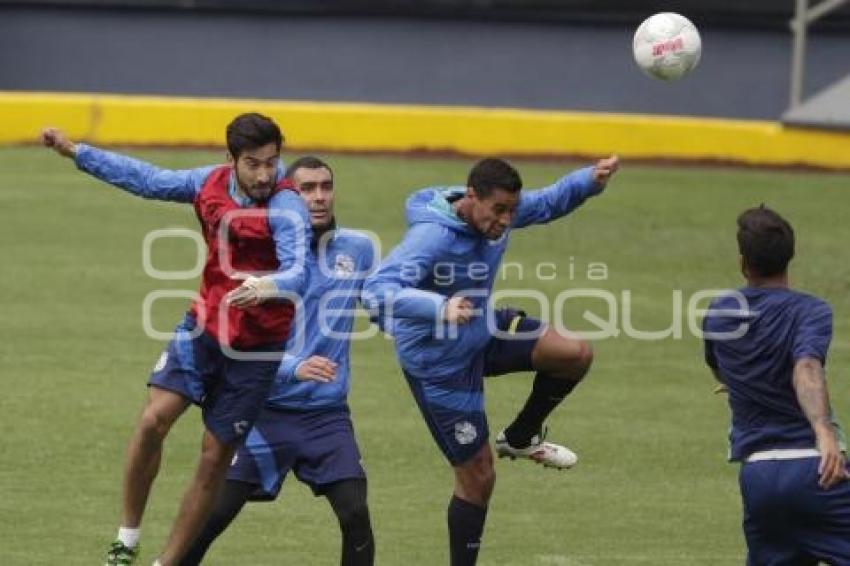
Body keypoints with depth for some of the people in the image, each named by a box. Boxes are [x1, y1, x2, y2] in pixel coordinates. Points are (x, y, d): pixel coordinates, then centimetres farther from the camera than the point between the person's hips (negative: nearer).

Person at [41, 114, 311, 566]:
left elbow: (297, 274, -35)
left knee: (215, 457, 2)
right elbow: (148, 180, 12)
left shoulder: (286, 209, -20)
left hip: (255, 348, -4)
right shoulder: (210, 184, -4)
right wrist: (76, 152, 16)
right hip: (204, 327, 4)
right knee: (154, 418, -15)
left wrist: (266, 286, -58)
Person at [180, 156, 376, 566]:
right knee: (213, 514, -5)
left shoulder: (358, 250, 4)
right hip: (266, 411, -2)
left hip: (327, 413, 2)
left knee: (356, 515, -10)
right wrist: (293, 368, -27)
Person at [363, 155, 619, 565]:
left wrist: (590, 180, -10)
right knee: (477, 476, -1)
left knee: (577, 354, -7)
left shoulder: (495, 211, -10)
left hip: (483, 332, 7)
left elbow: (546, 204, 10)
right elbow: (377, 290, -45)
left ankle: (520, 439, 17)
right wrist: (440, 307, -60)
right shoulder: (432, 237, -34)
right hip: (439, 363, -7)